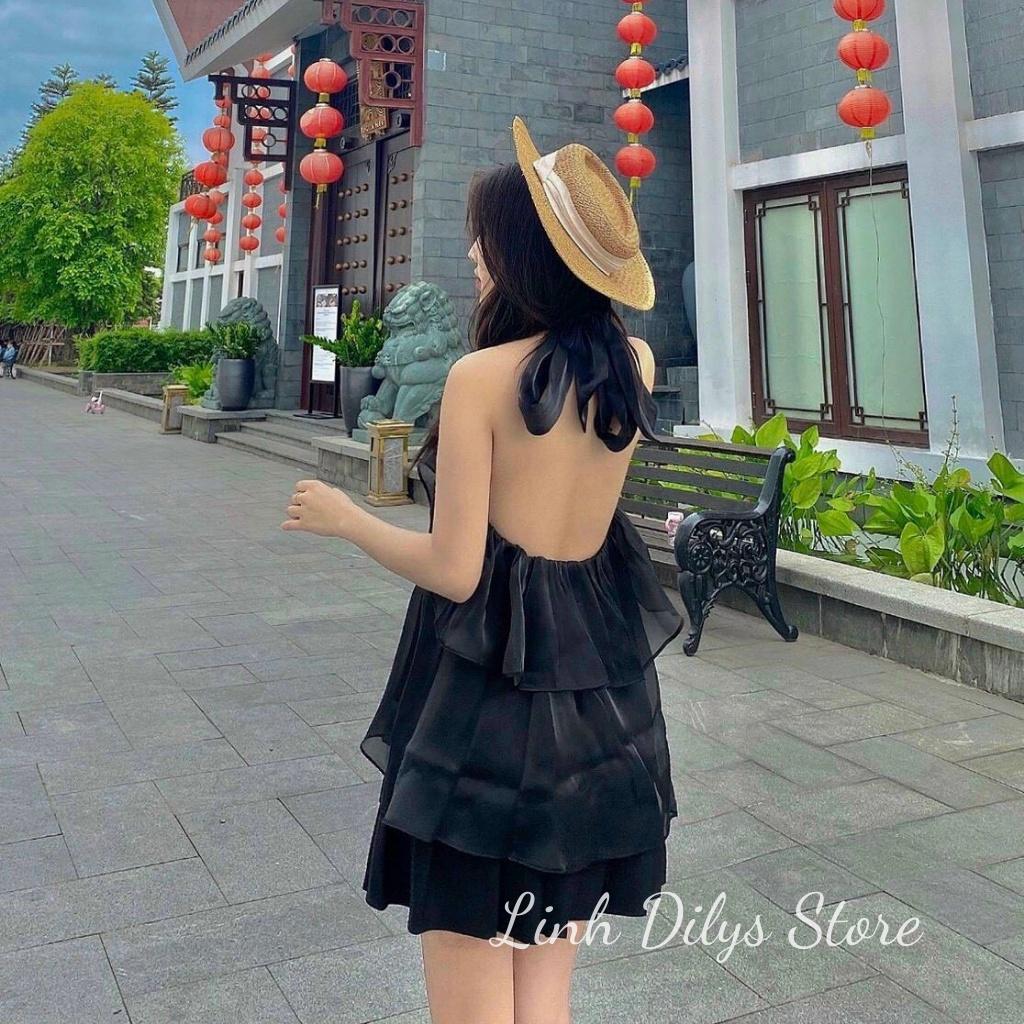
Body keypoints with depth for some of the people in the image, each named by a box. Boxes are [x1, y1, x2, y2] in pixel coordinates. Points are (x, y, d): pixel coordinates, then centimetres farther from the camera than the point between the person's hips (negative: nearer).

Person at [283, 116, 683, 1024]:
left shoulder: (482, 376, -17)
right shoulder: (635, 366, 1)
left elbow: (454, 571, -17)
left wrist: (342, 518, 1)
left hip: (492, 689, -6)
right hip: (599, 690, 7)